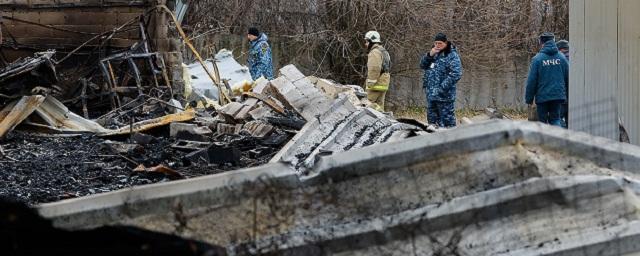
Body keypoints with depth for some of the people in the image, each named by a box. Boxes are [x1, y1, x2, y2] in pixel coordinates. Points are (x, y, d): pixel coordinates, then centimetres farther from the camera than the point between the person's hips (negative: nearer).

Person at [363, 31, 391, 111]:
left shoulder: (375, 52, -11)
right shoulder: (384, 52, 23)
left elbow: (374, 70, -21)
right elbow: (388, 69, 23)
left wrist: (370, 84, -19)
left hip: (377, 84, -10)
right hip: (384, 84, 10)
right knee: (379, 105, 9)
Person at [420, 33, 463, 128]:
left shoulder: (452, 55, -11)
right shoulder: (434, 54, 14)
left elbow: (456, 74, -19)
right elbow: (422, 65, 13)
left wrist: (442, 89, -22)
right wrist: (429, 55, -7)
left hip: (444, 96, -8)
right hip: (431, 95, 8)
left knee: (447, 122, -5)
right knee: (432, 120, 16)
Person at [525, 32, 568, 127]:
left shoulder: (537, 59, -9)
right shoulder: (561, 57, 1)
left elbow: (531, 81, -7)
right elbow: (568, 77, 7)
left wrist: (529, 98, 1)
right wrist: (567, 94, 18)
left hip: (542, 96, -3)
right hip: (558, 95, 3)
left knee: (542, 120, 7)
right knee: (556, 118, 9)